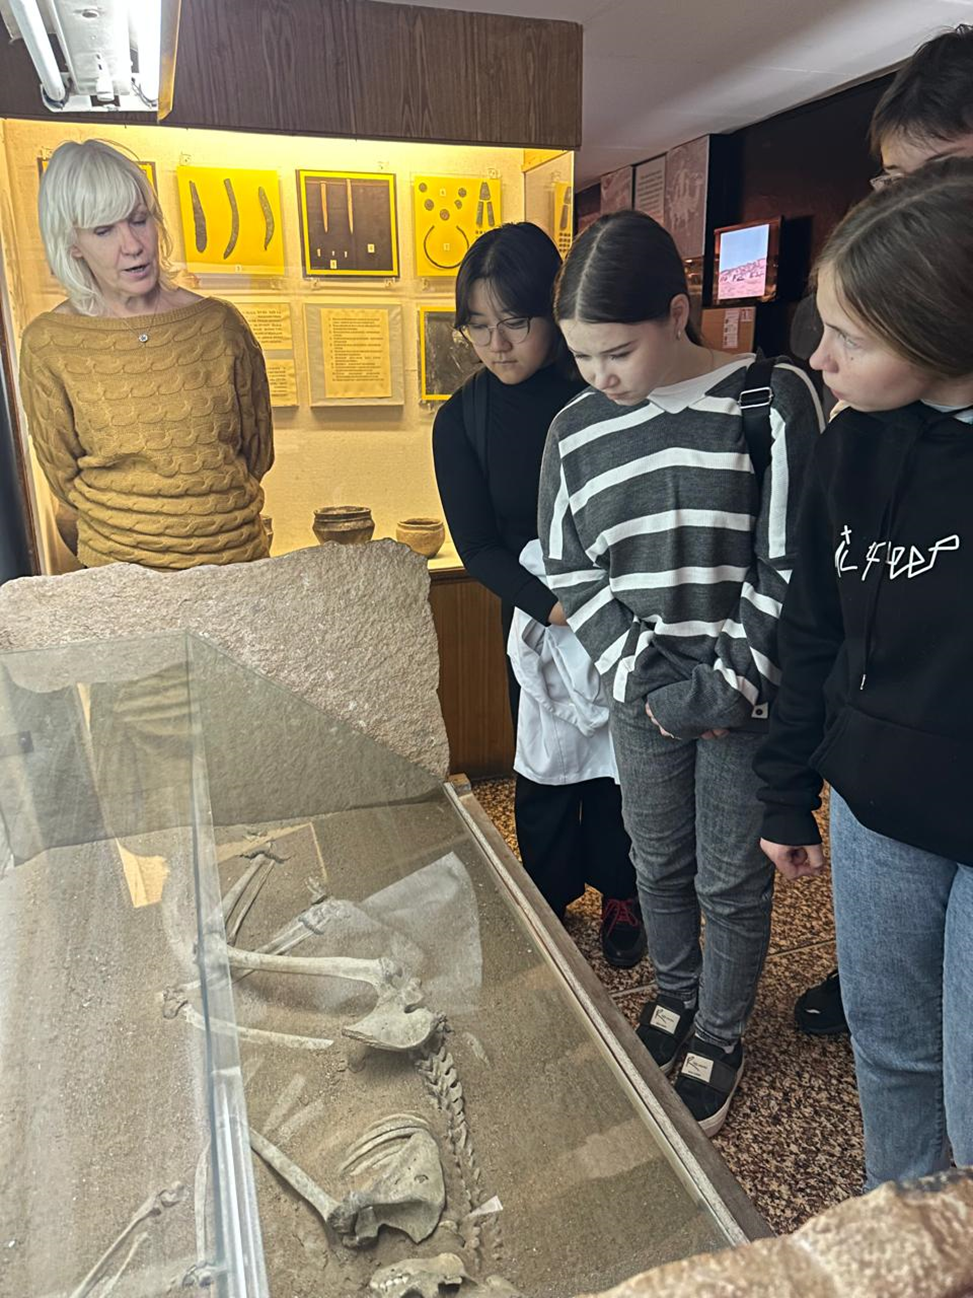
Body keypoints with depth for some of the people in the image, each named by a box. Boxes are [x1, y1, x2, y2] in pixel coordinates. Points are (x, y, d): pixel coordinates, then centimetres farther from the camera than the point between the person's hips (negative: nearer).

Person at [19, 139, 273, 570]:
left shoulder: (219, 324, -6)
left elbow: (258, 452, 3)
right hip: (118, 570, -1)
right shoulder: (48, 343, -7)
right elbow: (63, 477, 2)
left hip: (237, 555, 1)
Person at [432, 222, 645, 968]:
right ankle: (549, 900, 33)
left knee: (615, 761, 12)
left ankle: (618, 894, 34)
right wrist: (552, 605, -22)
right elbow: (477, 546, -8)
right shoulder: (462, 420, -6)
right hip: (534, 619, 1)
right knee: (544, 768, 12)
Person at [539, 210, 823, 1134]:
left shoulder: (772, 398, -10)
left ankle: (720, 1034, 36)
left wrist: (733, 684, -13)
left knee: (731, 878, 11)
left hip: (747, 696, -3)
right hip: (642, 694, 3)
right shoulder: (575, 432, 0)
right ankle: (676, 991, 46)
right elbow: (572, 576, 2)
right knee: (659, 863, 19)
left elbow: (790, 562, -11)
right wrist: (646, 681, -7)